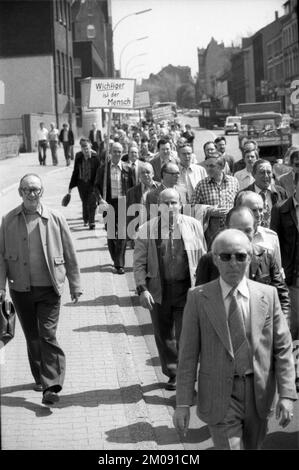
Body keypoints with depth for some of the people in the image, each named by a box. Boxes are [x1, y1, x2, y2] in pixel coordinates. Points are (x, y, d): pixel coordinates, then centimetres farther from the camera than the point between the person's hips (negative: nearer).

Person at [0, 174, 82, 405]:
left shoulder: (55, 219, -3)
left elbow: (70, 255, 3)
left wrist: (75, 285, 5)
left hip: (49, 288, -2)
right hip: (21, 289, 2)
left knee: (48, 335, -9)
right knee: (32, 337, 13)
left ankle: (51, 386, -7)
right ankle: (40, 378, 31)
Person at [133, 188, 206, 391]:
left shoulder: (193, 226, 1)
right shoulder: (147, 230, -1)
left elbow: (203, 258, 7)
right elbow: (139, 263, 1)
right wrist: (142, 289, -9)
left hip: (187, 289, -1)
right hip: (158, 290, 1)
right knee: (163, 335, 11)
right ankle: (172, 374, 30)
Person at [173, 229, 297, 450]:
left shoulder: (268, 295, 0)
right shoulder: (198, 298, -5)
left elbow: (283, 348, 1)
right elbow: (188, 353, -4)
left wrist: (287, 395, -7)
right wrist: (183, 403, -7)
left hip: (259, 397, 3)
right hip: (220, 397, -3)